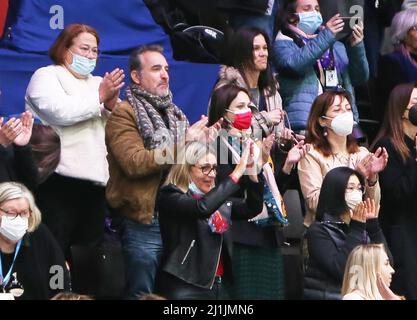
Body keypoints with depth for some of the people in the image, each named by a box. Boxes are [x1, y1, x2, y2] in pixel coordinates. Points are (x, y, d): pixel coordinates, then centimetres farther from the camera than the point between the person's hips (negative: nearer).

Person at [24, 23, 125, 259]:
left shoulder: (97, 83, 21)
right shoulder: (47, 76, 3)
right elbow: (59, 112, -17)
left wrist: (112, 104, -6)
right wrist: (100, 97, -11)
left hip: (95, 179, 7)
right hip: (60, 179, -7)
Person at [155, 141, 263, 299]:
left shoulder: (218, 197, 13)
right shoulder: (170, 196, -8)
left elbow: (252, 208, 9)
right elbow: (203, 207, -25)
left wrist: (252, 173, -7)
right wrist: (237, 173, -23)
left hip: (219, 285, 7)